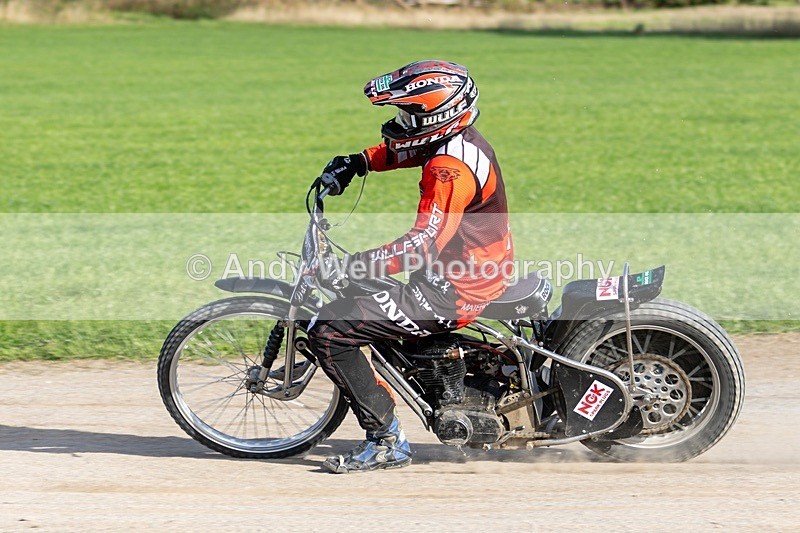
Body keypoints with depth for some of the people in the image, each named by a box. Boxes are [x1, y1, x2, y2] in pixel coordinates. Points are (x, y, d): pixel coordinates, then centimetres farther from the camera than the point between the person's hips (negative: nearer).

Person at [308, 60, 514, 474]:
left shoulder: (451, 168, -24)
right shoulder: (462, 139, 7)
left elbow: (425, 243, -34)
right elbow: (404, 150, 28)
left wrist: (355, 265, -35)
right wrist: (358, 162, 13)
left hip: (452, 293, -11)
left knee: (328, 331, -15)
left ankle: (386, 440, -12)